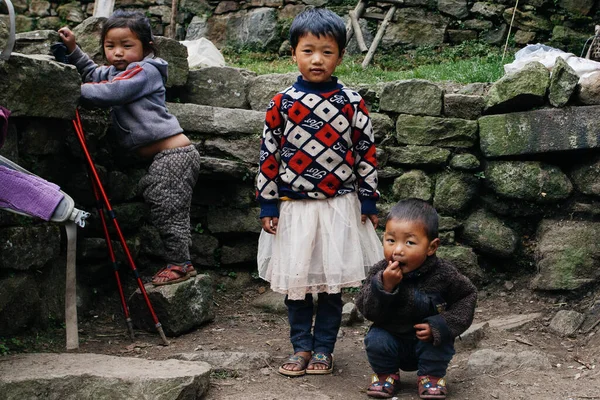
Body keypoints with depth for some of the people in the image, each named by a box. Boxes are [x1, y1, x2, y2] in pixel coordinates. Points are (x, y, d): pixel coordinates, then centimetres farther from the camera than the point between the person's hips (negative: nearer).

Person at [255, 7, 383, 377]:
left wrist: (369, 202, 0)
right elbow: (269, 156, 1)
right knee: (296, 280, 8)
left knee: (332, 282, 5)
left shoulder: (352, 103, -2)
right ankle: (301, 347, 23)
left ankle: (323, 349, 20)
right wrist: (268, 206, -1)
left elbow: (366, 153, 2)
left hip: (339, 207, 0)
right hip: (294, 207, 1)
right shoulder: (282, 103, -2)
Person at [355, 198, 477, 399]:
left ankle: (431, 376, 0)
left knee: (439, 338, -28)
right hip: (392, 340, 1)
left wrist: (442, 325, -21)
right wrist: (384, 287, -39)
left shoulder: (442, 273, -20)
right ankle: (386, 374, 4)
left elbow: (467, 295, -7)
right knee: (376, 339, -25)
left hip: (428, 343, -1)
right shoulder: (380, 272, -18)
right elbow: (368, 311, -20)